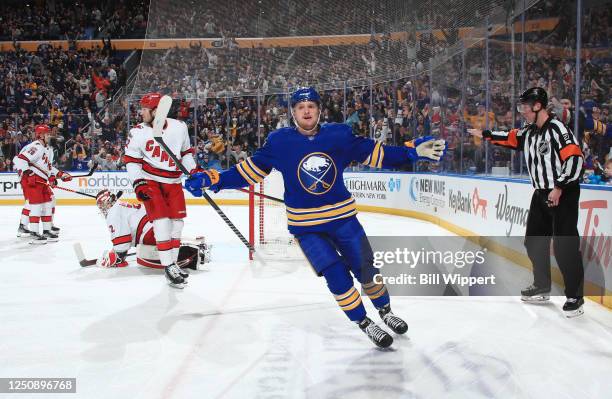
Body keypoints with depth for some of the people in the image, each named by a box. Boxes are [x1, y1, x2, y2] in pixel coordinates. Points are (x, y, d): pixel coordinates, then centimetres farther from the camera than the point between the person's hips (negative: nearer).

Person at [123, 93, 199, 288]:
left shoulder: (179, 127, -3)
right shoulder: (138, 132, -8)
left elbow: (185, 152, 11)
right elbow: (131, 159, -2)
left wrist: (194, 171, 3)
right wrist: (138, 182, -12)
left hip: (173, 182, 3)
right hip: (150, 181, -3)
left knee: (177, 222, 5)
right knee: (161, 220, -14)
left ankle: (172, 262, 20)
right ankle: (169, 267, -11)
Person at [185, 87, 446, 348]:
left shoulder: (339, 135, -7)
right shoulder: (279, 142, -9)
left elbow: (374, 154, -1)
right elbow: (251, 170, -4)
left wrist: (413, 151, -10)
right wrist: (212, 180, -12)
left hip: (343, 217, 2)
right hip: (305, 226, -2)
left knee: (367, 269, 10)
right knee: (337, 276, -8)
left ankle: (385, 311, 38)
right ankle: (364, 324, 15)